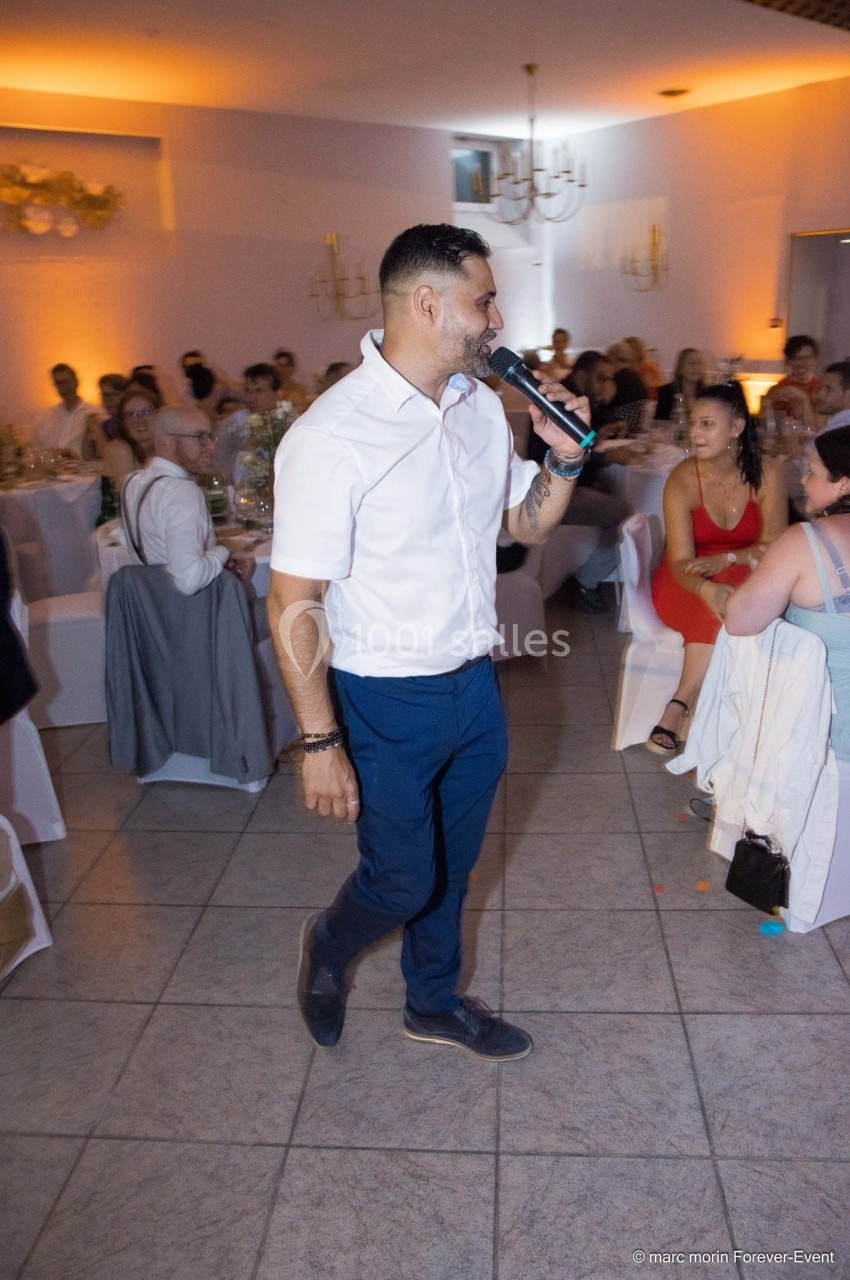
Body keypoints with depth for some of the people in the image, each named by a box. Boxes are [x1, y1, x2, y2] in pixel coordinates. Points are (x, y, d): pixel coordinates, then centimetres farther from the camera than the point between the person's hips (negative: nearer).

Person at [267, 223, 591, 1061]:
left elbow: (528, 524, 12)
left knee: (452, 866, 22)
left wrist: (564, 458, -8)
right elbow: (293, 605, -20)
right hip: (386, 703, -6)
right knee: (403, 881, 10)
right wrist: (320, 744, -18)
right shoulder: (329, 438, -22)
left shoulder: (481, 404, 0)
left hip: (475, 685, 7)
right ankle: (328, 946, 45)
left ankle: (433, 1002, 47)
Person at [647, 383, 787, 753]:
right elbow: (681, 562, -22)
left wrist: (725, 560, -27)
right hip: (686, 585, -1)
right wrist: (708, 589, -43)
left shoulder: (767, 473, -8)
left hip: (746, 581, 2)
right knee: (719, 610, -35)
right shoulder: (682, 479, -14)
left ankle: (677, 709, -28)